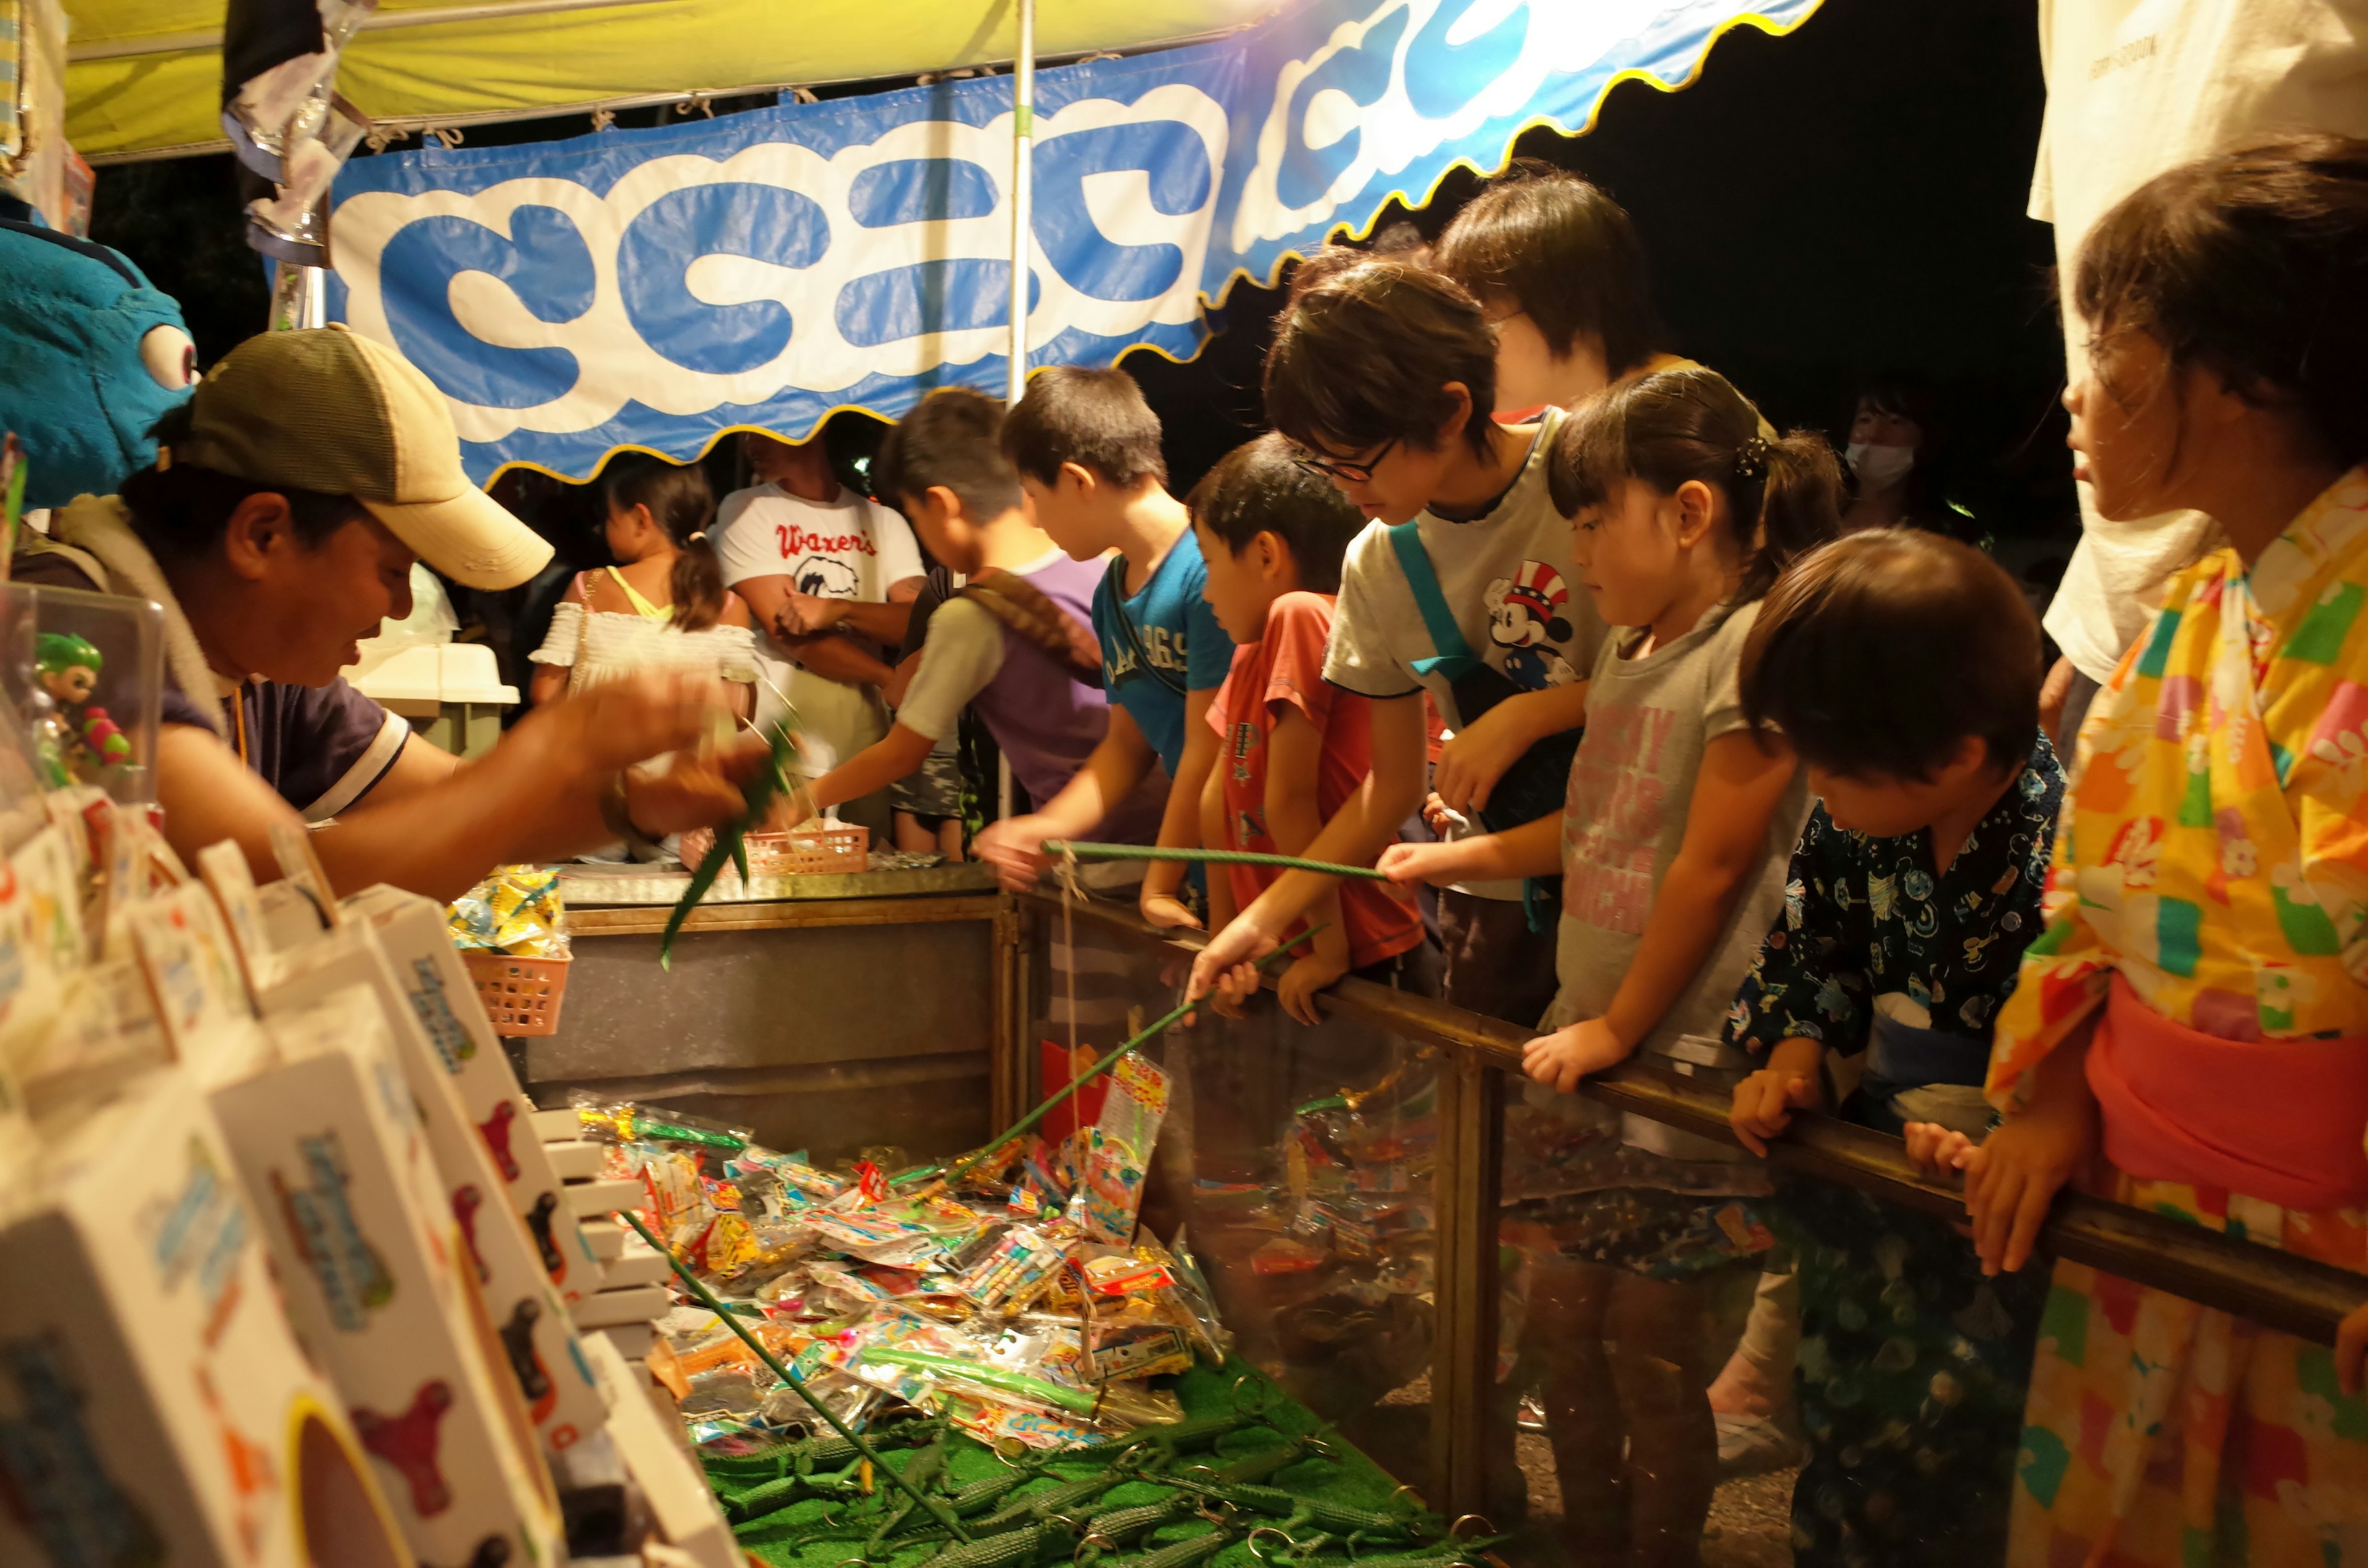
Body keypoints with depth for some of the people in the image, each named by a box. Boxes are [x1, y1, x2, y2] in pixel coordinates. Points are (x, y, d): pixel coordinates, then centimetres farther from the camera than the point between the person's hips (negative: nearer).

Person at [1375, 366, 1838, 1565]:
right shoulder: (1628, 652, 11)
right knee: (1560, 1311, 13)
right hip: (1582, 1036, 8)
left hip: (1682, 1052, -8)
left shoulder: (1760, 647, -15)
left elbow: (1711, 867, -16)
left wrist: (1620, 1027, -12)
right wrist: (1454, 859, 20)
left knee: (1646, 1342, 2)